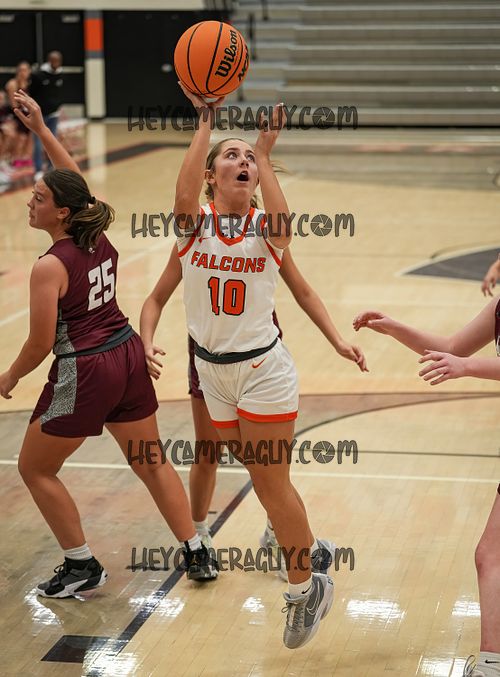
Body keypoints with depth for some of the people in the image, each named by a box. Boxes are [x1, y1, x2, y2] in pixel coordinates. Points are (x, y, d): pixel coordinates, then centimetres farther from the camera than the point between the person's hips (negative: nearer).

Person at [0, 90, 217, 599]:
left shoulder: (50, 267, -19)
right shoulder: (99, 238, 0)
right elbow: (74, 182, 17)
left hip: (83, 373, -7)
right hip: (128, 357, 7)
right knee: (150, 462, 19)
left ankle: (82, 567, 17)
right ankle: (196, 554, 23)